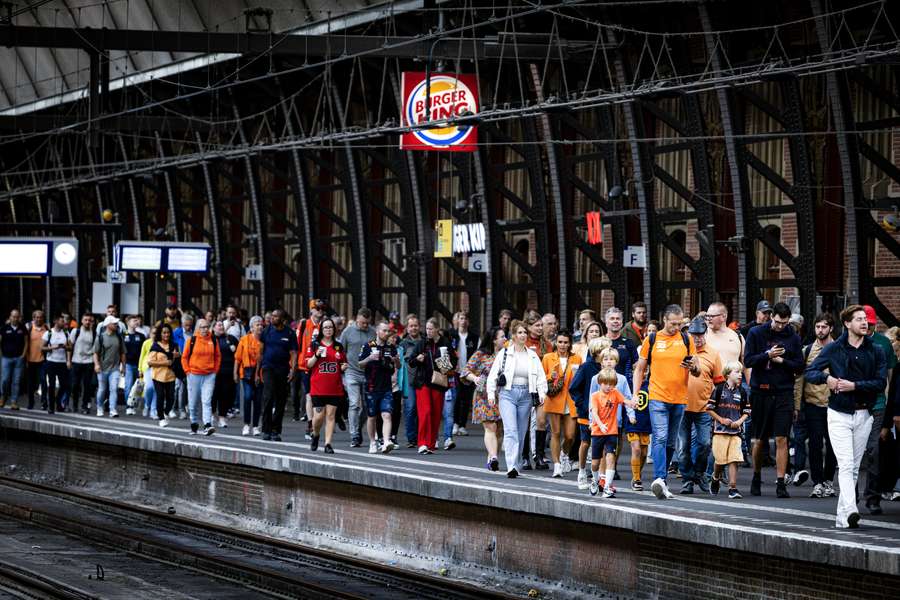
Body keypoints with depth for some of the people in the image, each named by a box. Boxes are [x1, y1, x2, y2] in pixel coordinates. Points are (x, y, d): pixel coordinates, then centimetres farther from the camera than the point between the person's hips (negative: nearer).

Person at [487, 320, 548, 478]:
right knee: (510, 430, -15)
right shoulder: (504, 353, 3)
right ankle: (511, 467, -23)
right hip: (508, 394, -3)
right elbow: (493, 374, 4)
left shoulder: (532, 355, 12)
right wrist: (491, 393, -3)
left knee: (521, 433, 7)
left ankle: (517, 465, 17)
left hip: (526, 394, 3)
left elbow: (540, 376, 8)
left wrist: (542, 393, -5)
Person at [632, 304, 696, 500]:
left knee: (670, 443, 10)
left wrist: (691, 366, -12)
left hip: (679, 399, 3)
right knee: (660, 438, -16)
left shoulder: (686, 340, 7)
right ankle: (659, 480, -26)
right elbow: (639, 369, 10)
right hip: (658, 397, -3)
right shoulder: (652, 340, 3)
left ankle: (661, 480, 20)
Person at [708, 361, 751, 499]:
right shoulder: (719, 389, 0)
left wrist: (739, 421, -2)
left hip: (735, 431, 3)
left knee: (734, 460, -8)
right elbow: (709, 408, 0)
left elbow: (746, 412, 16)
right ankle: (716, 479, 28)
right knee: (720, 459, 0)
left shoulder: (741, 392, 10)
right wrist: (721, 419, -8)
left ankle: (733, 488, -8)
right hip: (720, 431, -3)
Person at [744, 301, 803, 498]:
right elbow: (748, 360, -4)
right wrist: (767, 354, -19)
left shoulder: (793, 337, 5)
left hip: (784, 393, 0)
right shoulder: (756, 333, 1)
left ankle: (780, 483, -7)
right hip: (761, 392, 0)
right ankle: (756, 478, 27)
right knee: (759, 440, 9)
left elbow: (799, 365, 4)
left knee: (781, 439, -7)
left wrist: (781, 361, -12)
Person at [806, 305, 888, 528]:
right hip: (839, 415, -3)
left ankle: (842, 516, 14)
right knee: (846, 465, -15)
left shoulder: (875, 351, 4)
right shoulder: (834, 349, 0)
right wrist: (826, 378, -18)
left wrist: (854, 386, -16)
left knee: (854, 468, 7)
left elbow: (881, 382, -5)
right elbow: (810, 372, 1)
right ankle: (850, 510, -27)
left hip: (863, 415, 3)